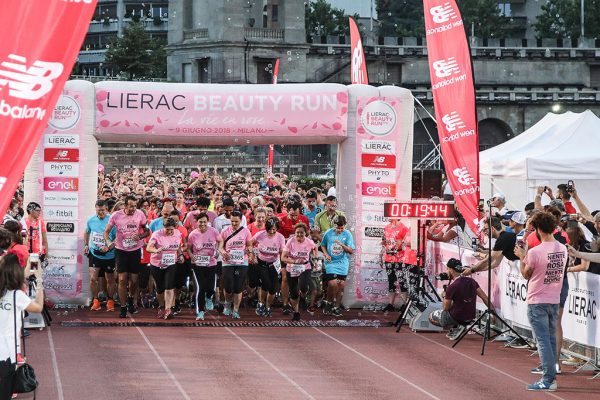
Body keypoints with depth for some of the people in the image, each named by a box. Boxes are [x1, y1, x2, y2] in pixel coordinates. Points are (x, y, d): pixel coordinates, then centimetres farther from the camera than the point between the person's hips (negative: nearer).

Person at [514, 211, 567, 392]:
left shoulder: (534, 252, -19)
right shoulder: (563, 249, 1)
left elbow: (526, 274, -5)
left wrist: (522, 257, 9)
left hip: (537, 302, -6)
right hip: (554, 300, 6)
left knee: (543, 340, -4)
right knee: (551, 339, 16)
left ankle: (549, 379, -6)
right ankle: (550, 374, 21)